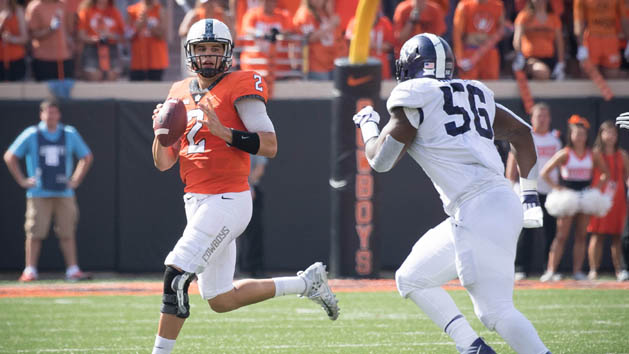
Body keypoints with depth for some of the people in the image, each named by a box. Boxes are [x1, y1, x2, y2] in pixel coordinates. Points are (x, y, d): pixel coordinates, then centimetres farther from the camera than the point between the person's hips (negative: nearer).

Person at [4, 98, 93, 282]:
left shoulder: (70, 134, 7)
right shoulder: (31, 134, 1)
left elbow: (87, 157, 18)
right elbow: (9, 157, 4)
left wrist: (75, 180, 9)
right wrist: (22, 180, -1)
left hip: (64, 193, 2)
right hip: (39, 194, -2)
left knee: (67, 232, 0)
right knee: (34, 233, -4)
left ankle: (72, 269, 1)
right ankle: (30, 271, 0)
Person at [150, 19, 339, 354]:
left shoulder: (240, 88, -7)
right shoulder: (180, 93, 13)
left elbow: (269, 146, -15)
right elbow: (163, 163, 14)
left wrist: (223, 132, -23)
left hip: (227, 201, -8)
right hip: (197, 202, 8)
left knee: (176, 276, -17)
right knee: (221, 301, 12)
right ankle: (306, 282, 27)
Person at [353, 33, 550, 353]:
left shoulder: (413, 98, -1)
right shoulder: (475, 93, 20)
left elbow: (380, 159, 4)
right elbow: (522, 133, 24)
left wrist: (367, 125, 25)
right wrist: (529, 196, 29)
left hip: (477, 208, -8)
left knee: (495, 310, -12)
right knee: (411, 279, 17)